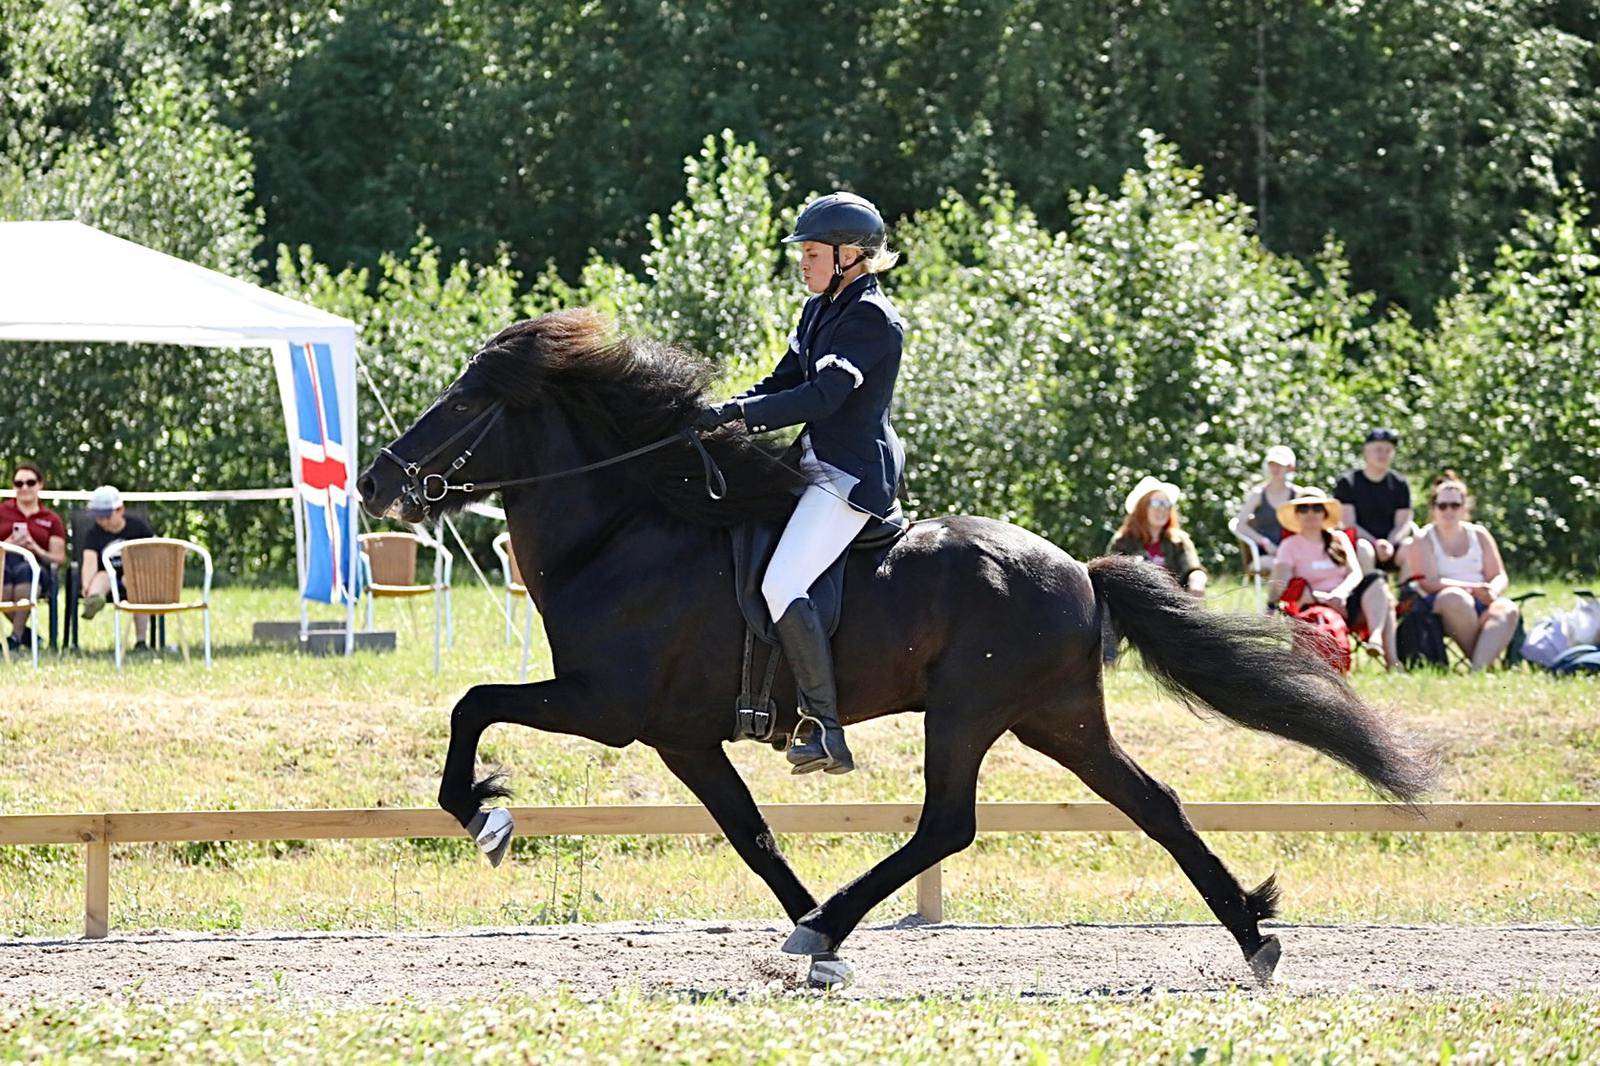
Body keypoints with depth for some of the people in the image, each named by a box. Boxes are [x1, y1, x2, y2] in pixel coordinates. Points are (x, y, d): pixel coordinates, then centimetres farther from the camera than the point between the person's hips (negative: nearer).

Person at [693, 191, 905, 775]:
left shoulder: (870, 317, -16)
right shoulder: (820, 310, 15)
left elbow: (821, 396, -25)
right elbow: (781, 381, 18)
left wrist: (735, 414, -26)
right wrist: (720, 415, 2)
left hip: (853, 475, -11)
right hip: (820, 463, 11)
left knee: (782, 587, -23)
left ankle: (824, 727, -22)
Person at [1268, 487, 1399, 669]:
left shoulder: (1339, 539, 19)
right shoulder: (1290, 546, 10)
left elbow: (1355, 573, 4)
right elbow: (1281, 582, -6)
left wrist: (1340, 593, -19)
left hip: (1346, 602, 4)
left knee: (1376, 578, -26)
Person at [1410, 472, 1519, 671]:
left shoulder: (1479, 535, 16)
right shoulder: (1424, 540, 4)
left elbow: (1499, 576, 11)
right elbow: (1430, 583, -9)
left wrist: (1492, 591, -14)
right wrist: (1472, 588, -19)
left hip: (1481, 602, 3)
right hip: (1439, 606, -3)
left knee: (1507, 609, -31)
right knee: (1456, 597, -39)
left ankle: (1479, 668, -51)